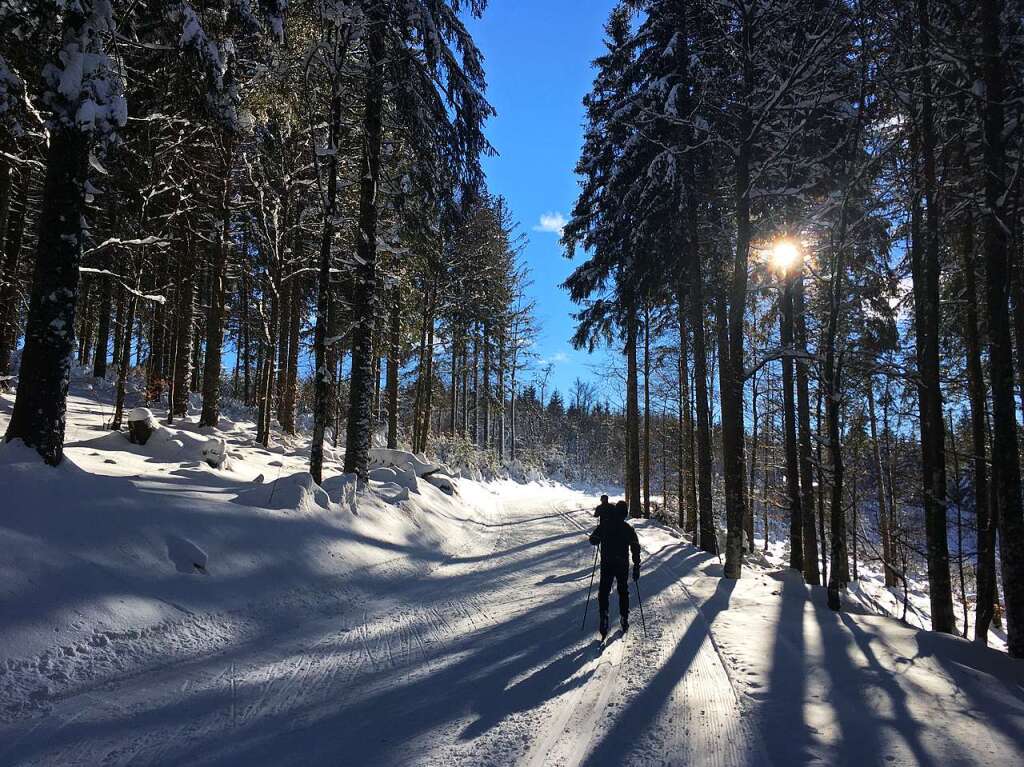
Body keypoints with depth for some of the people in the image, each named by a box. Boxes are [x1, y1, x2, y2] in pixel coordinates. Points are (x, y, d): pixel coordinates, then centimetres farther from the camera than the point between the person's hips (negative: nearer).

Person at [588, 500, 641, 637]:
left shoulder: (604, 526, -5)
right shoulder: (629, 528, -5)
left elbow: (593, 540, 1)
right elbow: (636, 548, -6)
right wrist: (636, 567, -1)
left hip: (606, 565, -1)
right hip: (623, 565, 1)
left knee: (603, 592, 6)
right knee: (623, 592, 18)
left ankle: (604, 619, -9)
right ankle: (624, 620, 21)